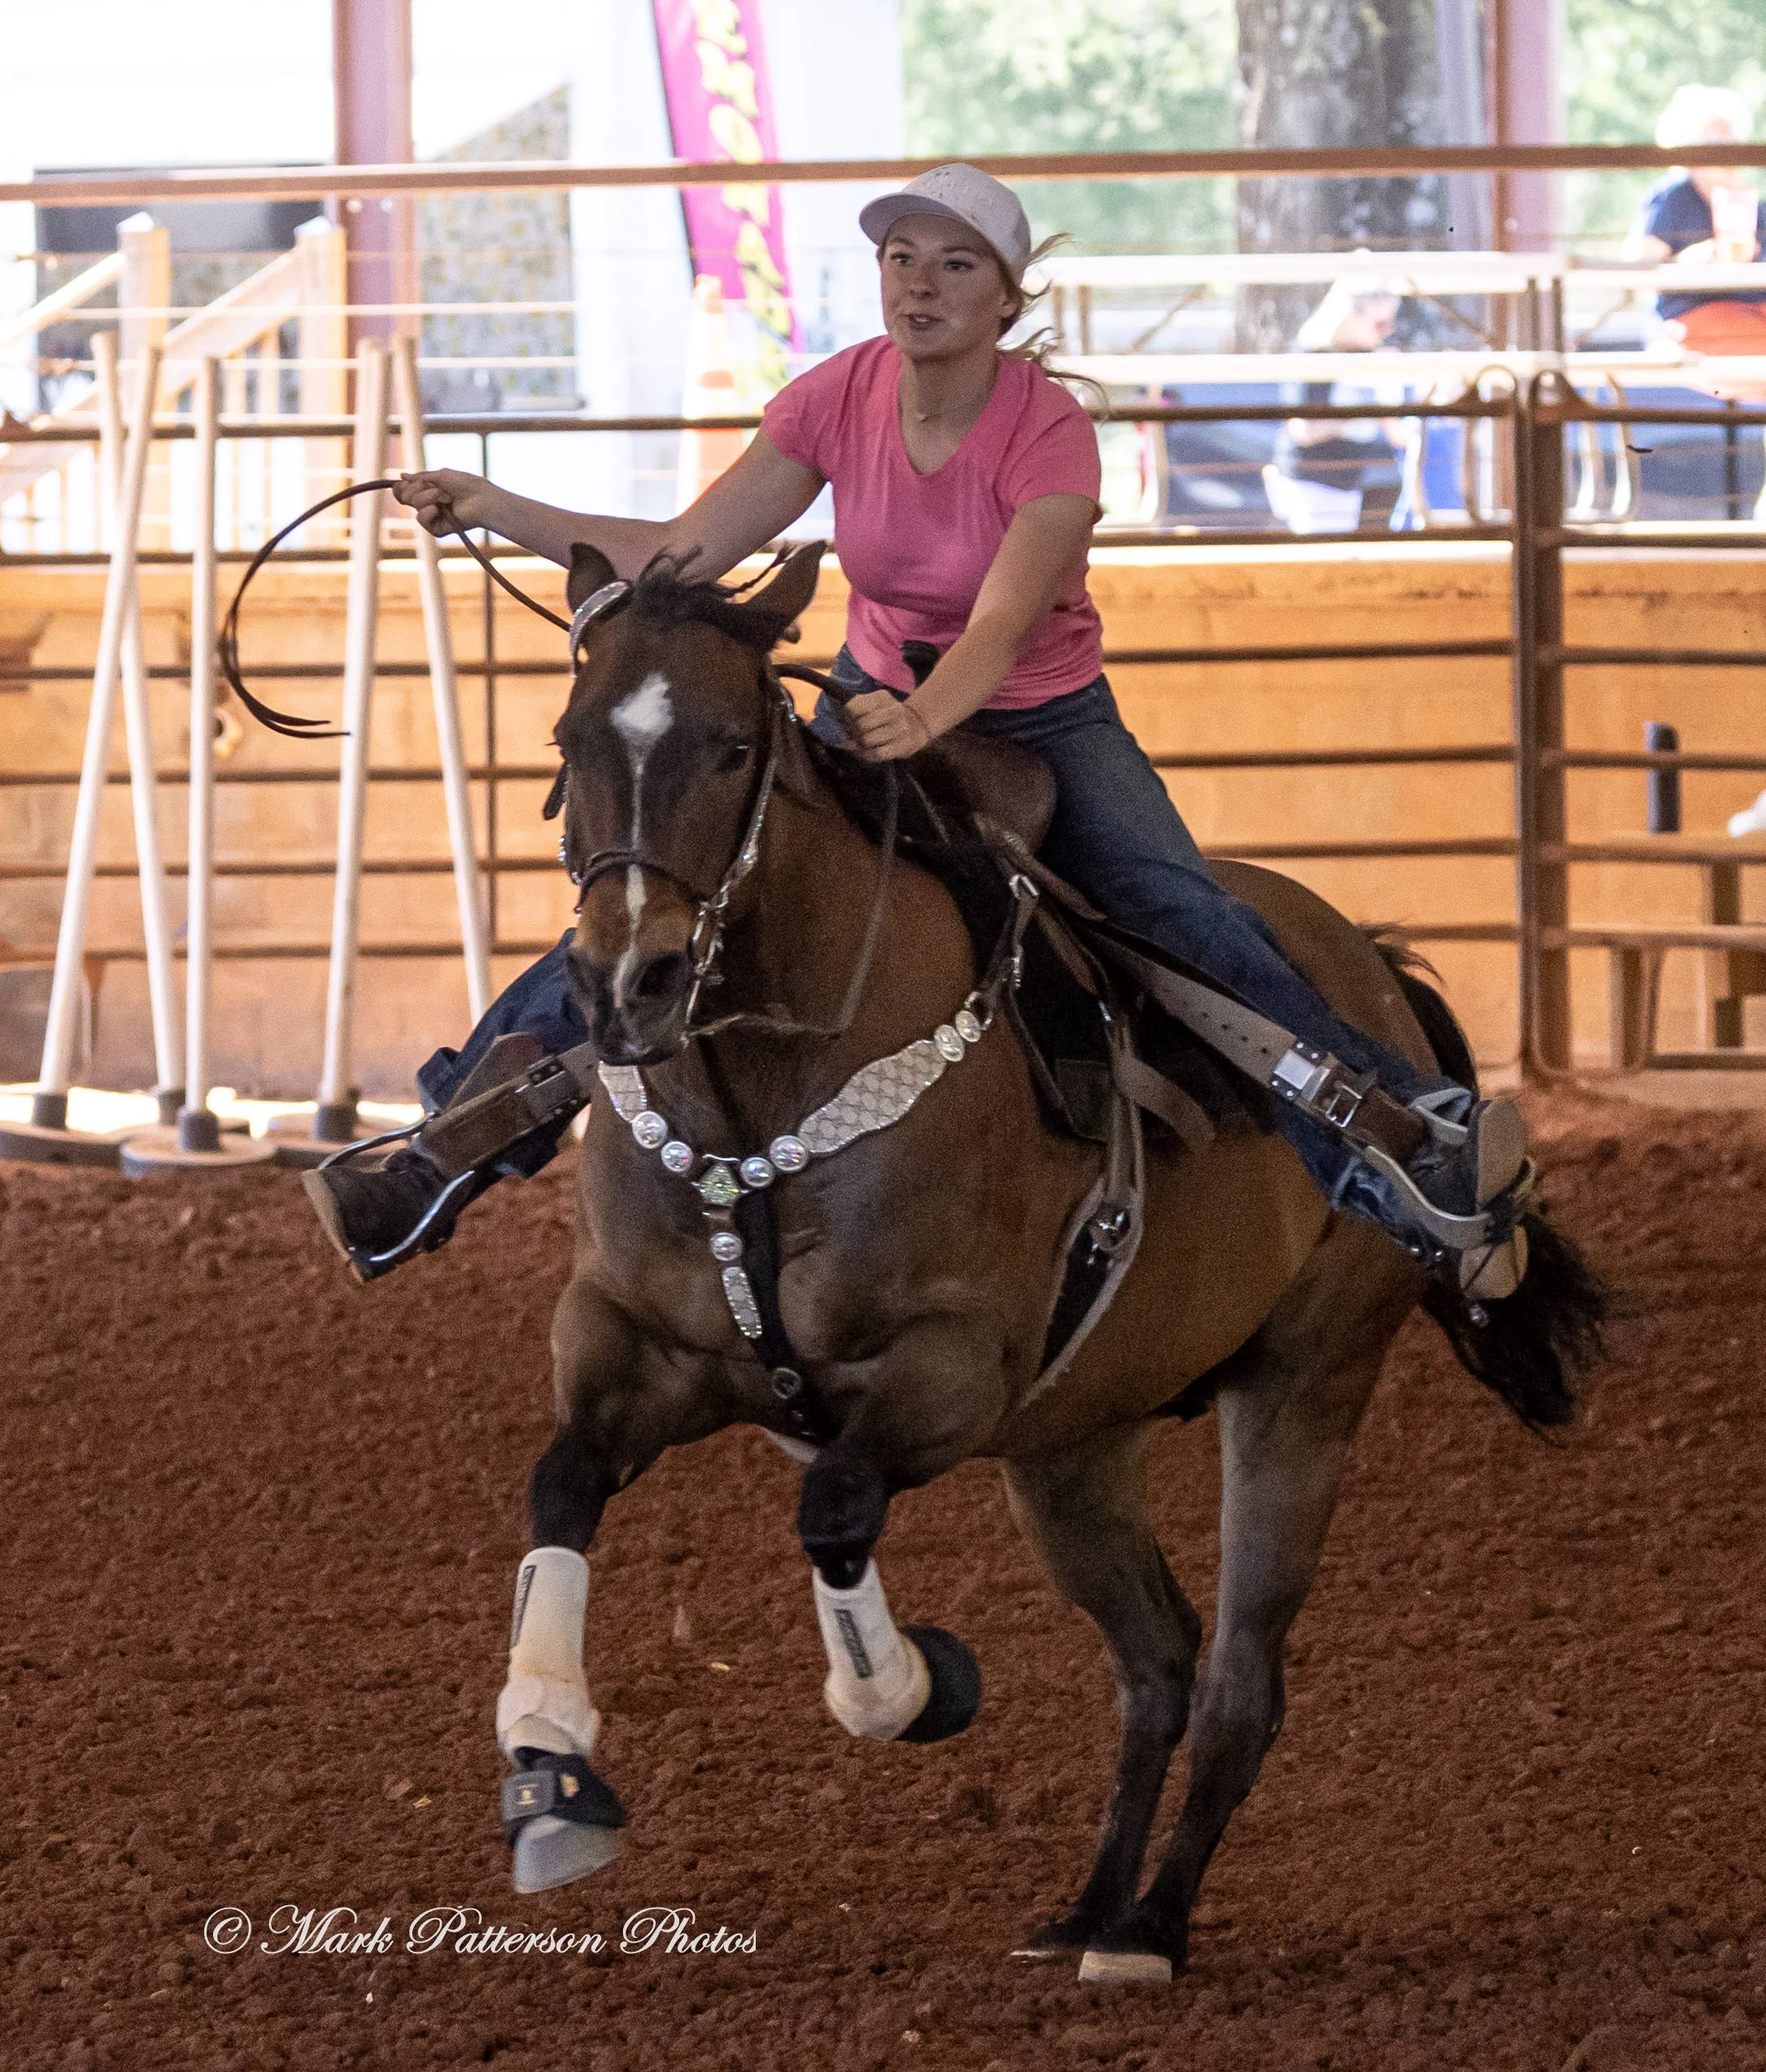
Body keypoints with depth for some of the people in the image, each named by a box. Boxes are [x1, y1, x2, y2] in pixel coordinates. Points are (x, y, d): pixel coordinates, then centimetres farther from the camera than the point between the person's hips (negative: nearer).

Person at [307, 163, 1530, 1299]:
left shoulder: (1049, 436, -25)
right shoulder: (839, 400, -13)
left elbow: (999, 631, -38)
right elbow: (682, 555, -10)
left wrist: (925, 721, -59)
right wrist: (495, 511, -20)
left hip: (1044, 724, -4)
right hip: (878, 708, 4)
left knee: (1184, 915, -28)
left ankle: (1409, 1159, -38)